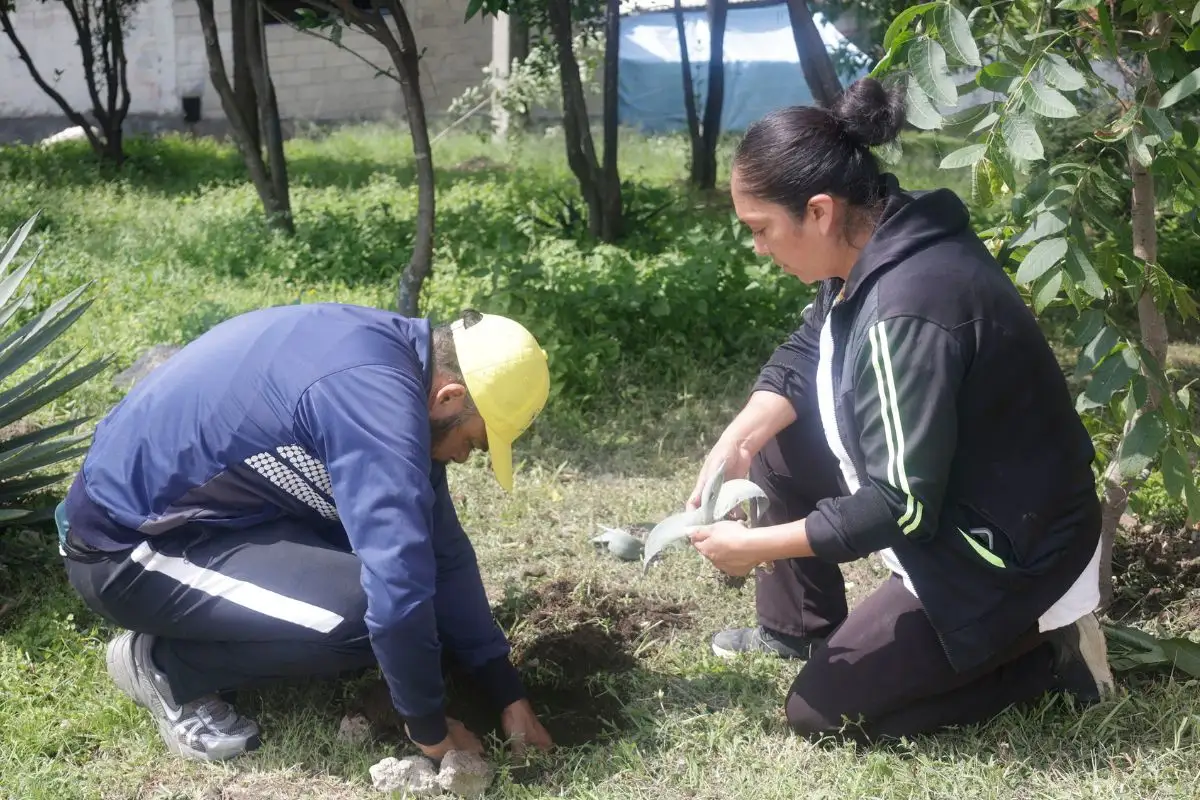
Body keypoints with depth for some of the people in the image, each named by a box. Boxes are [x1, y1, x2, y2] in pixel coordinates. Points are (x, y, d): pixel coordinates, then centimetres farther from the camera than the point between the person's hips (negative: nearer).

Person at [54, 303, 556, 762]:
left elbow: (441, 548, 9)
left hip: (189, 507, 10)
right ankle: (164, 664, -2)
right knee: (361, 614, -23)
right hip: (126, 548, -10)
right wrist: (429, 727, -13)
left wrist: (507, 693, 9)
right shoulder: (375, 395, -27)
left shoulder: (388, 356, 3)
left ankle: (195, 631, 11)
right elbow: (400, 585, -30)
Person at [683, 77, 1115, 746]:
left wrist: (757, 546, -21)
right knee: (775, 446, 9)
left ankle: (1050, 657, 4)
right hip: (952, 500, 9)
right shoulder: (875, 241, -5)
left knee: (821, 712, -2)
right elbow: (804, 355, 11)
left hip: (1011, 555, -9)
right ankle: (799, 629, 26)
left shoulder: (906, 309, -33)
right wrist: (735, 443, -4)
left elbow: (901, 508, -30)